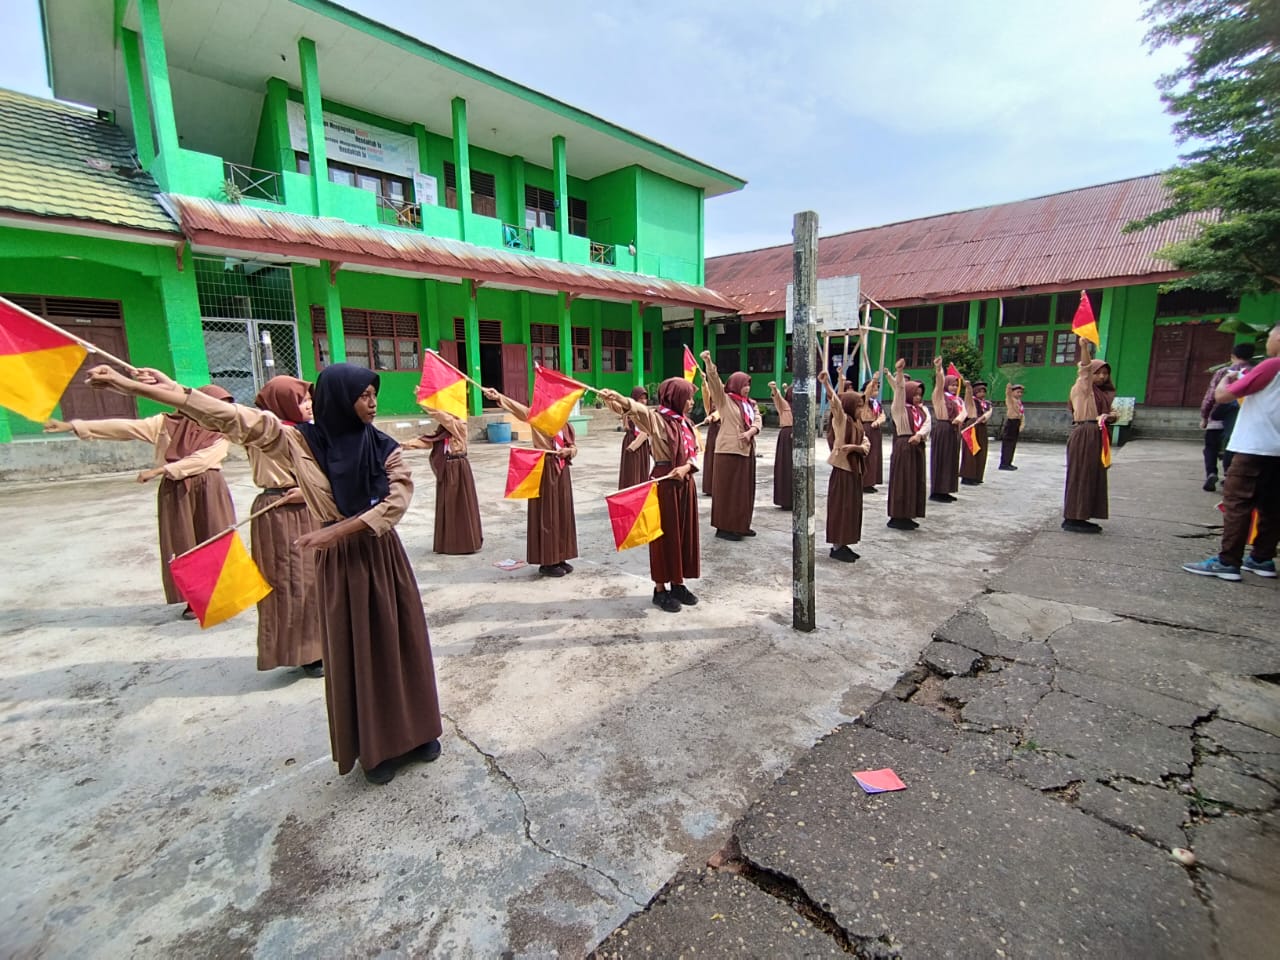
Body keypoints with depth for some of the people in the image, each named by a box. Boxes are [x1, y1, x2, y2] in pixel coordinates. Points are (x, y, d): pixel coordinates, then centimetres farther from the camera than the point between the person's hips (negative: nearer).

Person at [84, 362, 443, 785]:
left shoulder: (384, 447, -6)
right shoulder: (301, 442, -7)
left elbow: (397, 500, -12)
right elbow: (236, 418, -10)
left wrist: (340, 529, -18)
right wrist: (137, 387, -11)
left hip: (382, 555, 1)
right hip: (339, 561, -1)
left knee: (400, 644, 10)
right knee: (354, 653, 9)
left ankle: (414, 731, 30)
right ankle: (375, 747, 26)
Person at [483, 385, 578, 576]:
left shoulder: (564, 424, 11)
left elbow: (574, 446, 16)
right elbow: (518, 407, -21)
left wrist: (568, 451, -7)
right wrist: (499, 397, -37)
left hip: (561, 470, 6)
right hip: (544, 469, -6)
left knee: (562, 514, 10)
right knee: (546, 515, -2)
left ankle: (558, 558, 21)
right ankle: (546, 562, 6)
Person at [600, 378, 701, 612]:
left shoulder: (687, 422, 12)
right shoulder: (656, 418, -10)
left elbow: (695, 452, 11)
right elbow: (636, 408, -28)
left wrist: (686, 467, -11)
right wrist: (616, 398, -48)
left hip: (685, 482, 7)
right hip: (664, 482, -7)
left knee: (684, 533, 12)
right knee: (665, 535, 0)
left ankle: (678, 584, 26)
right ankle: (660, 589, 12)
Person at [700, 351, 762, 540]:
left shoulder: (751, 403, 16)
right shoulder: (724, 400, -2)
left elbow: (758, 421, 5)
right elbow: (715, 382, -16)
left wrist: (750, 432, -16)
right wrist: (708, 362, -30)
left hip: (747, 450, 7)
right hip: (729, 450, -7)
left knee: (745, 489, 11)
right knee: (727, 489, -4)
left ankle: (741, 525, 22)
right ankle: (724, 527, 2)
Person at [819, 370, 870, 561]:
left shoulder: (857, 424, 15)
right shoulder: (841, 420, -7)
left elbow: (866, 446, 6)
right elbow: (836, 403, -26)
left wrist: (854, 447, -16)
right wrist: (826, 384, -41)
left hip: (855, 470, 8)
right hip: (842, 470, -8)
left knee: (852, 508, 11)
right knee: (840, 508, -4)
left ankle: (843, 545, 20)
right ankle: (837, 547, 4)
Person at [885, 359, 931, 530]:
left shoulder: (923, 409, 15)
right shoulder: (899, 408, 0)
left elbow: (927, 424, -1)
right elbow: (899, 389, -14)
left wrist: (919, 435, -21)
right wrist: (899, 372, -27)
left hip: (918, 447, 7)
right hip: (903, 446, -6)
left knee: (915, 481, 8)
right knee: (902, 481, -6)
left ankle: (907, 515, 15)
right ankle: (897, 516, -1)